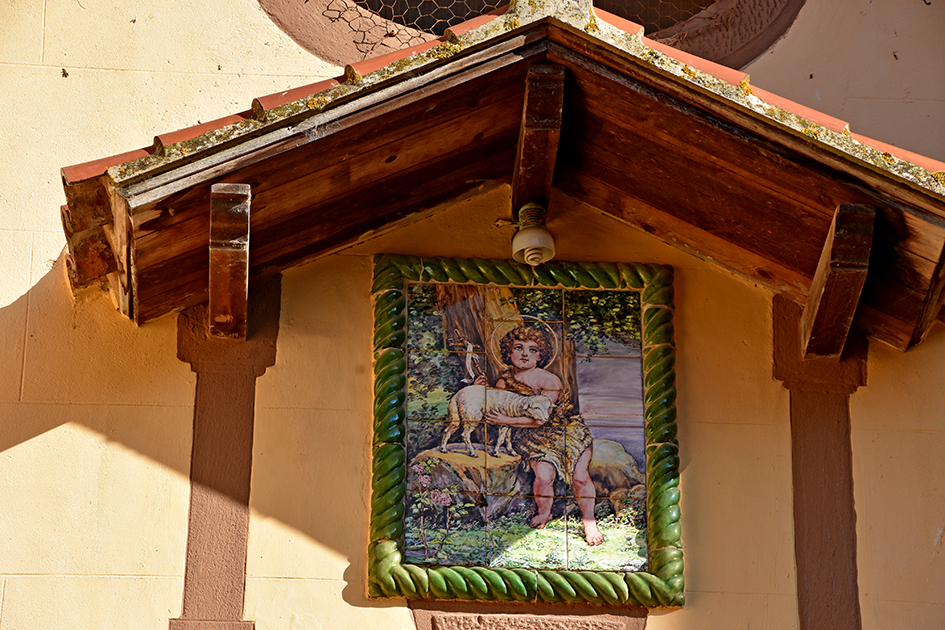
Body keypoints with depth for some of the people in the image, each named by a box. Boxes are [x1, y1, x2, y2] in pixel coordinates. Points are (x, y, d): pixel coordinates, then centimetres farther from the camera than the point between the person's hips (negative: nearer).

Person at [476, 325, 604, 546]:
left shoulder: (550, 382, -19)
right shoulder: (505, 380, -4)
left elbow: (540, 419, -24)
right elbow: (495, 407, 13)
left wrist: (506, 420, -25)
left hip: (569, 430, -2)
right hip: (536, 438, 2)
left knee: (580, 476, -17)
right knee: (544, 476, -22)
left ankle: (589, 520, 9)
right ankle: (544, 513, 10)